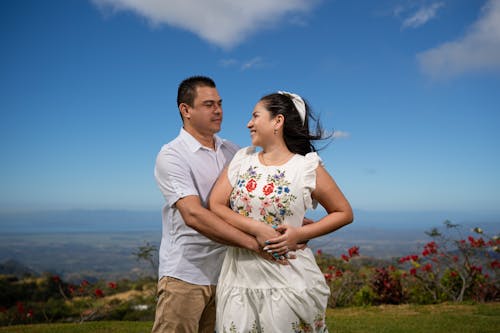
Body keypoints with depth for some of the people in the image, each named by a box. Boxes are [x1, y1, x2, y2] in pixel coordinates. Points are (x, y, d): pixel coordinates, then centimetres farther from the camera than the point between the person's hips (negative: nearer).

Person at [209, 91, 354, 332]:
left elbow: (344, 213, 1)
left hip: (288, 282, -3)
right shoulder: (242, 159, 7)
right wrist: (257, 229, -15)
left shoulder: (307, 167, -5)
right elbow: (215, 206, -1)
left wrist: (299, 234, -13)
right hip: (239, 278, 4)